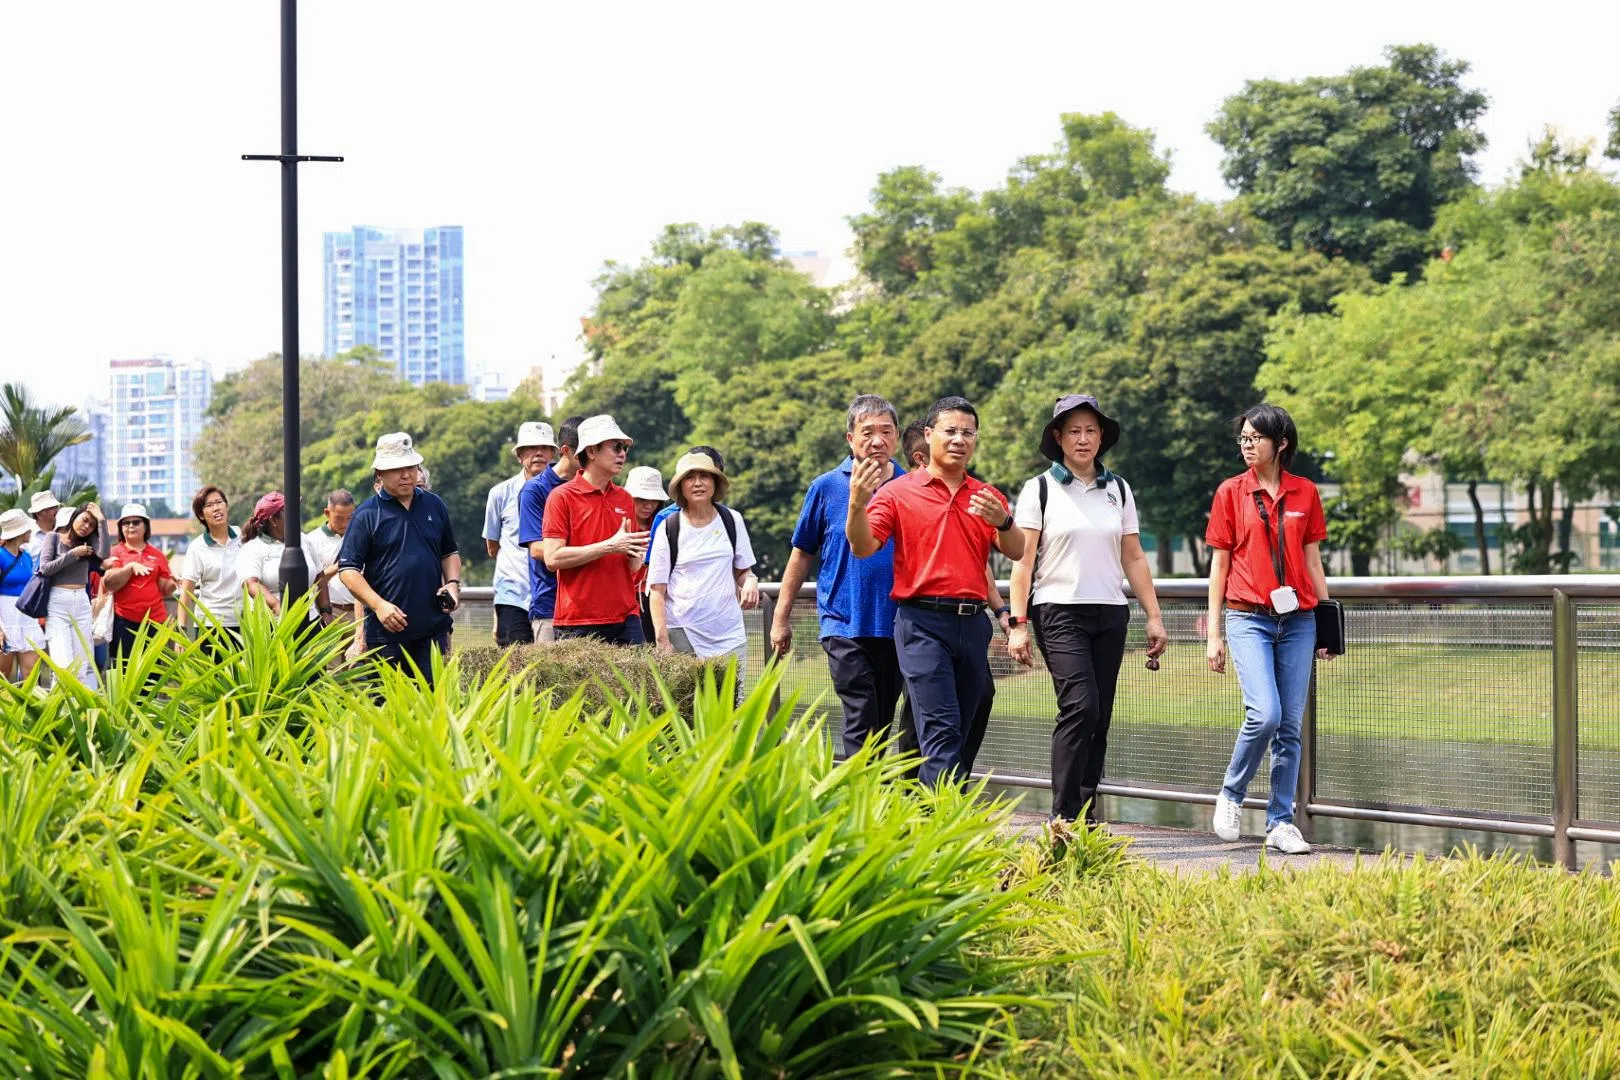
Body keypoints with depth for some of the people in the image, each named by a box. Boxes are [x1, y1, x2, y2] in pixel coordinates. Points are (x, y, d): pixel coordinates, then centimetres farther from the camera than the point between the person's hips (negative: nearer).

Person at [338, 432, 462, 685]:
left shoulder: (434, 505, 12)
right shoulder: (367, 515, -2)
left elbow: (450, 552, 24)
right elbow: (348, 570, -4)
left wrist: (453, 583, 4)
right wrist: (379, 605, -15)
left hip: (433, 628, 3)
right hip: (387, 630, -3)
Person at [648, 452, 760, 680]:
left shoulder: (732, 520, 8)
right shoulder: (668, 529, 1)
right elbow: (657, 590, 0)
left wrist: (750, 581, -7)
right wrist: (663, 641, -9)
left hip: (729, 633, 2)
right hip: (683, 634, -2)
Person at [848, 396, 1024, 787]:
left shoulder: (987, 497, 14)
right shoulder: (898, 492, 3)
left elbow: (1016, 553, 3)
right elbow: (863, 547, -6)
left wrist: (1002, 521, -18)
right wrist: (857, 504, -25)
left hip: (973, 622, 5)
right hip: (923, 623, -5)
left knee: (961, 730, 8)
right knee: (940, 729, -15)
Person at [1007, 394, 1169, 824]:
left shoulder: (1118, 490, 14)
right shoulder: (1040, 490, 2)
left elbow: (1134, 559, 15)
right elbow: (1023, 560, -2)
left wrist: (1154, 616, 9)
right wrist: (1018, 623, -10)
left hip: (1110, 614, 4)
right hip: (1059, 612, -4)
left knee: (1099, 718, 2)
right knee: (1081, 706, -19)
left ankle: (1086, 817, 9)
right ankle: (1063, 817, -16)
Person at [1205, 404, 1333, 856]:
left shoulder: (1305, 493, 8)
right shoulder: (1231, 492, 3)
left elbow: (1312, 561, 13)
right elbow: (1219, 564, 5)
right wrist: (1214, 634, 3)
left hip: (1297, 620, 3)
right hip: (1249, 618, -3)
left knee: (1290, 725, 2)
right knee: (1265, 714, -18)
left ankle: (1280, 823, 10)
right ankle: (1231, 795, 5)